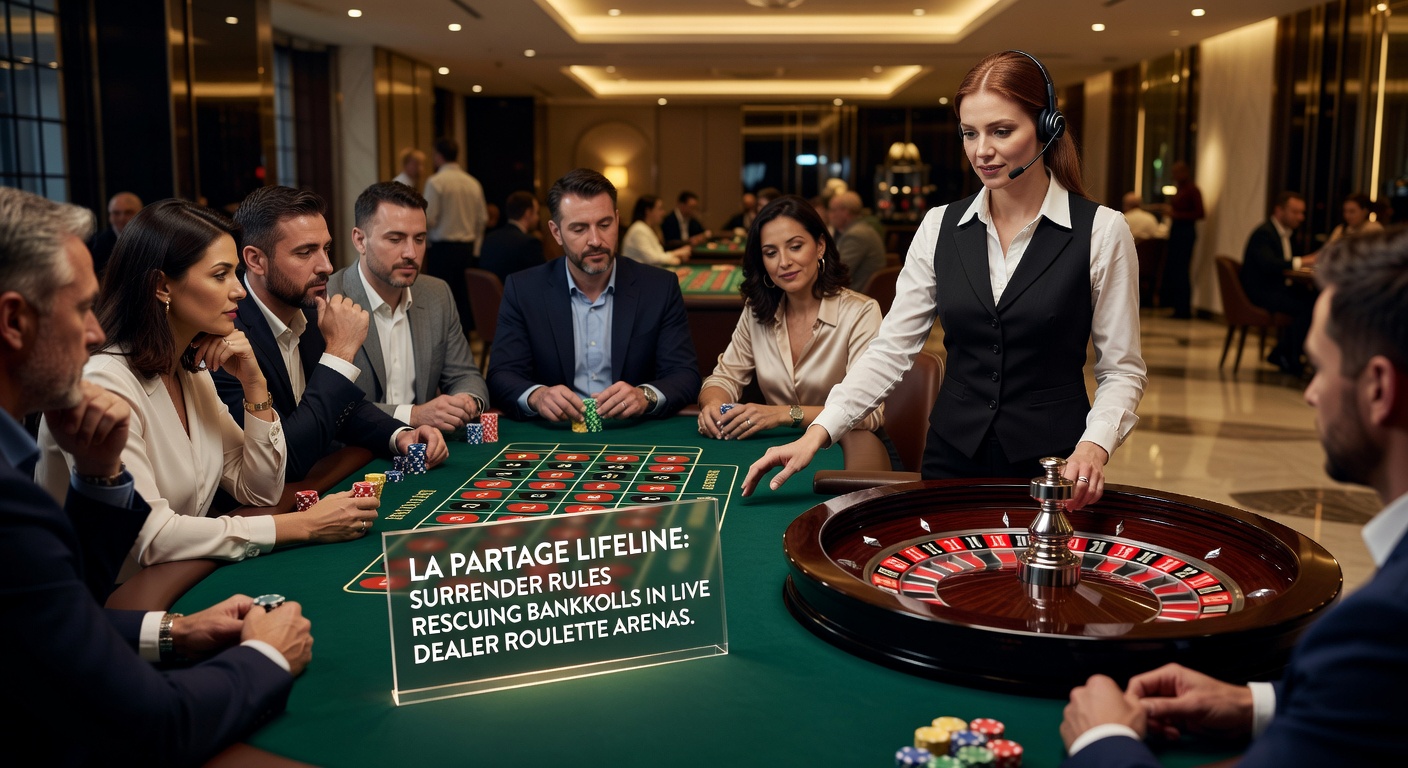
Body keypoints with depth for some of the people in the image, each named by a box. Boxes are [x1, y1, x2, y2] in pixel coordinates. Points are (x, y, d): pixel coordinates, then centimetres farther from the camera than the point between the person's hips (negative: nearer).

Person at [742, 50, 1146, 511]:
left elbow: (1121, 370, -3)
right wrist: (818, 433, -12)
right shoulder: (941, 227, 1)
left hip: (1054, 462, -2)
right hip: (952, 457, 3)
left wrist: (1094, 445, -21)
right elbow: (891, 349, -1)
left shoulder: (1101, 231, -7)